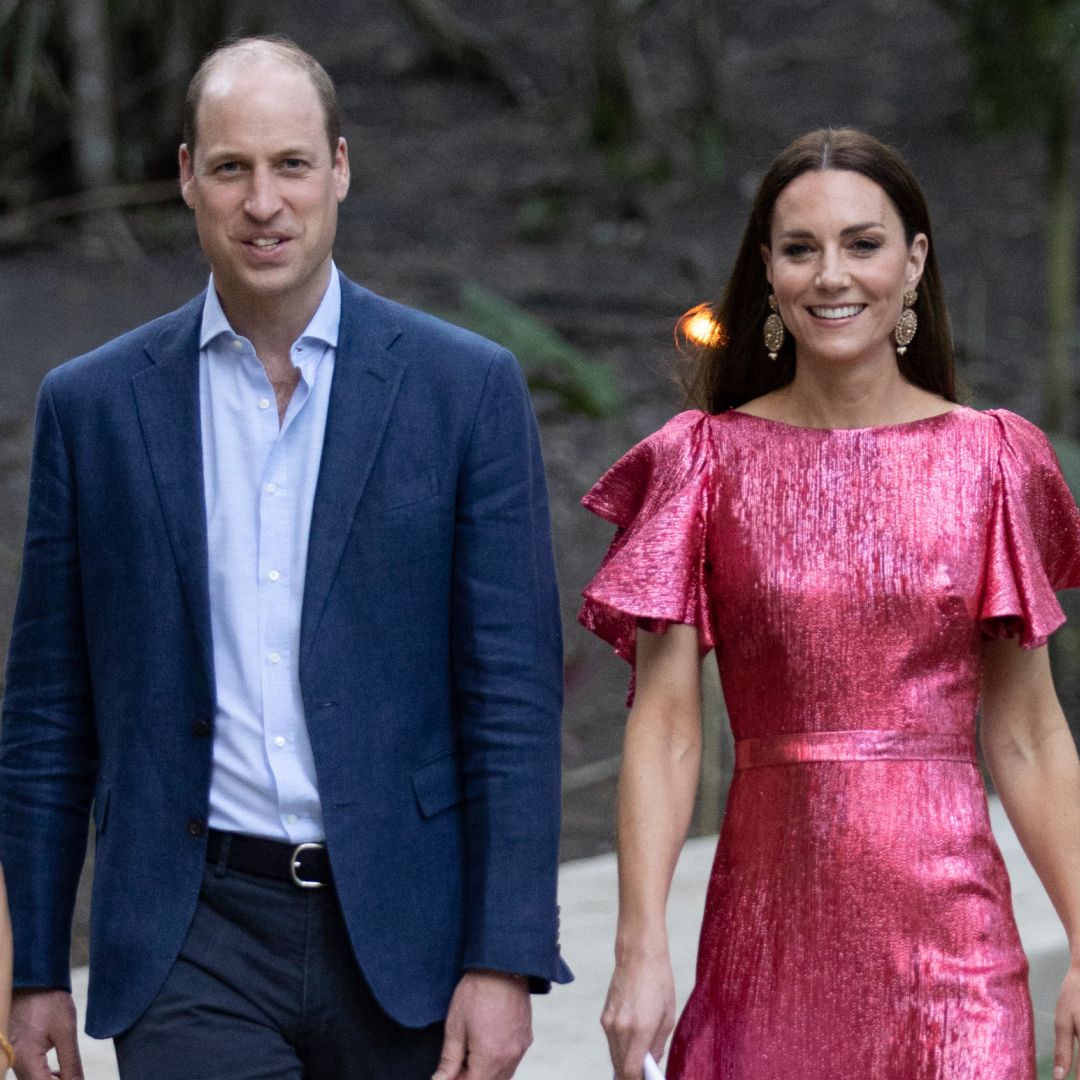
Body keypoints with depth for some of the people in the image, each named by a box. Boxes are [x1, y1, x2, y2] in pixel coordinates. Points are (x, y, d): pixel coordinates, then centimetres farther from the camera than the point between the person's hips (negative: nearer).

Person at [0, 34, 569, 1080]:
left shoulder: (466, 388, 1)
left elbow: (513, 692, -2)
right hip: (193, 944, 0)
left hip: (400, 931, 0)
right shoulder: (94, 402, 5)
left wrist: (505, 962, -9)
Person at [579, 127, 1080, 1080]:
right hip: (772, 925, 0)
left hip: (950, 924, 0)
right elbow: (664, 726, -2)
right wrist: (641, 947, -11)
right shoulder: (707, 458, 2)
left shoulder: (991, 458, 4)